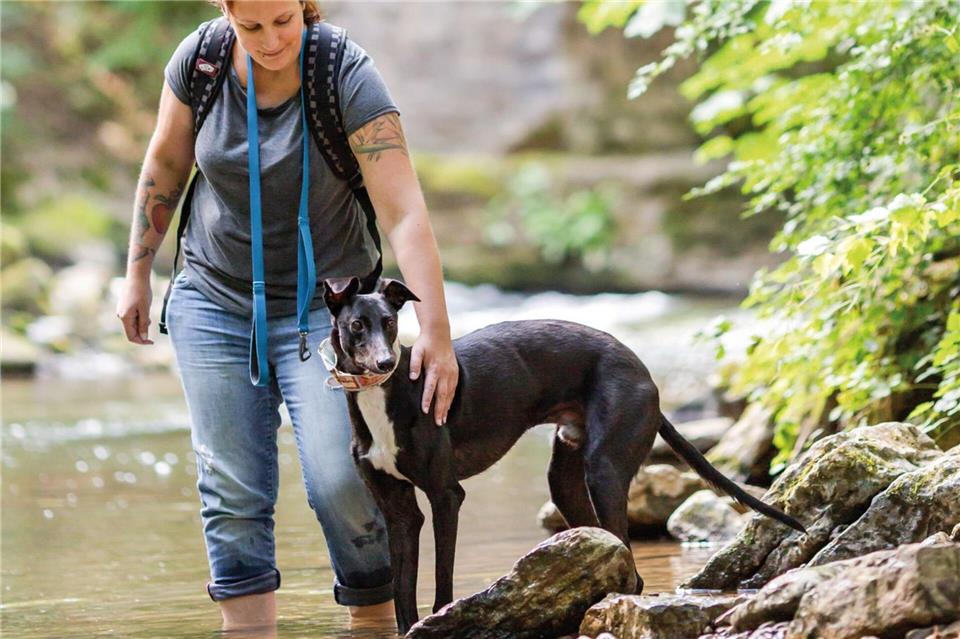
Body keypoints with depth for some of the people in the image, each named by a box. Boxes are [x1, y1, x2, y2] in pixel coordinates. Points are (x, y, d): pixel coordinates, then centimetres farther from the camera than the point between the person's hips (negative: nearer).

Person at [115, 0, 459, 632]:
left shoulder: (349, 77, -20)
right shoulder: (200, 60, -9)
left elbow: (404, 212, -26)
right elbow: (166, 164, 8)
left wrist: (435, 329, -34)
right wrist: (138, 274, 12)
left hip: (324, 305, -3)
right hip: (215, 301, 3)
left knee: (342, 481, -13)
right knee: (232, 491, -1)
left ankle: (377, 621, 4)